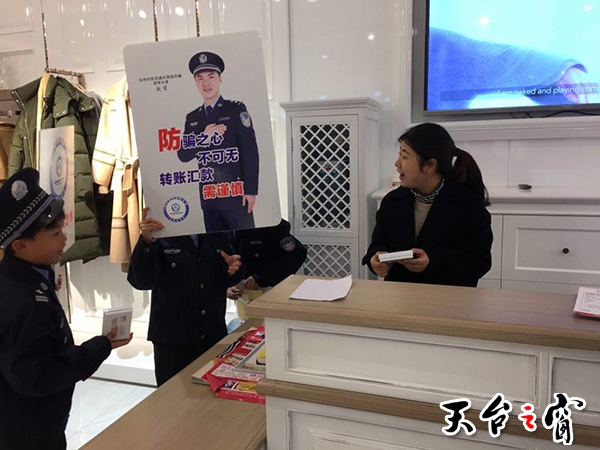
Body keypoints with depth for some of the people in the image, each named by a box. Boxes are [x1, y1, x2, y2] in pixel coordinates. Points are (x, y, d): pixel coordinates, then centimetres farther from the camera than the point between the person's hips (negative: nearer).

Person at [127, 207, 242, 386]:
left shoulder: (217, 234, 4)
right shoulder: (162, 236, -7)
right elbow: (141, 281, -15)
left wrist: (231, 270, -11)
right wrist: (147, 241, -28)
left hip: (214, 333, 4)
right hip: (173, 338, -3)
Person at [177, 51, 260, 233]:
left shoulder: (236, 109, 0)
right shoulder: (192, 118, 13)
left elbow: (250, 152, -6)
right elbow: (183, 155, 9)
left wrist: (251, 190, -12)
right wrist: (204, 136, -7)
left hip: (235, 192, -4)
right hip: (208, 195, 4)